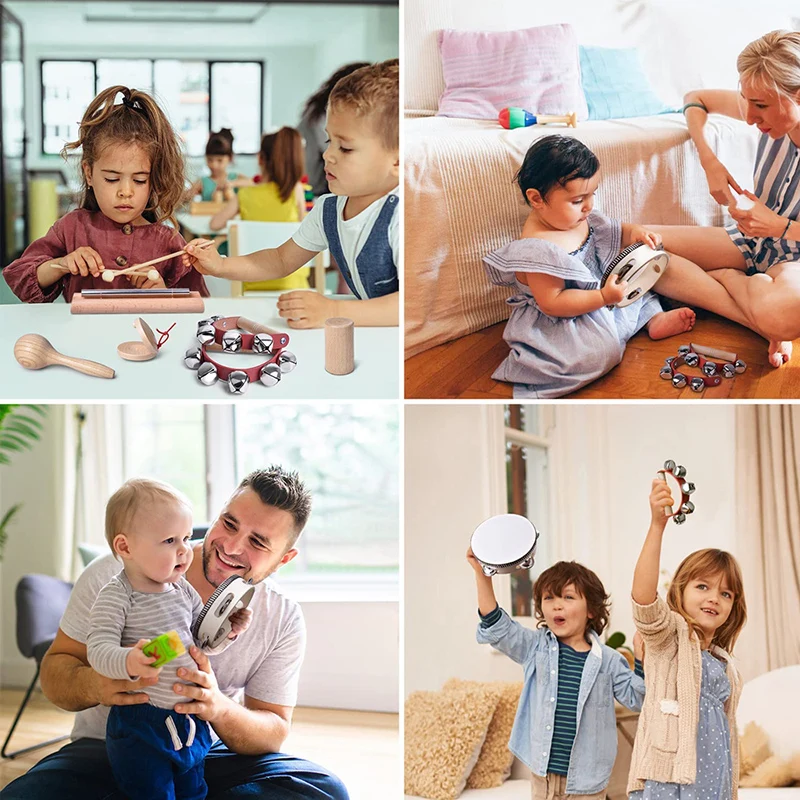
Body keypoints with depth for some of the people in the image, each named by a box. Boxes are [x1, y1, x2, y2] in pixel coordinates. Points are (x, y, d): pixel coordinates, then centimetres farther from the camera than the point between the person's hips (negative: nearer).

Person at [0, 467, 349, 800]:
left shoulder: (283, 620, -7)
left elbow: (274, 731, -5)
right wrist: (94, 685, -34)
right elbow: (55, 669, -7)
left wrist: (220, 709, -29)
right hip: (108, 750, -3)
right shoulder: (115, 576, -14)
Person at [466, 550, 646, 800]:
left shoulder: (608, 660, -1)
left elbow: (635, 698, 4)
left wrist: (641, 660, -12)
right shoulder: (536, 647, 2)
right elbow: (496, 627, -4)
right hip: (543, 773, 2)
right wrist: (482, 573, -15)